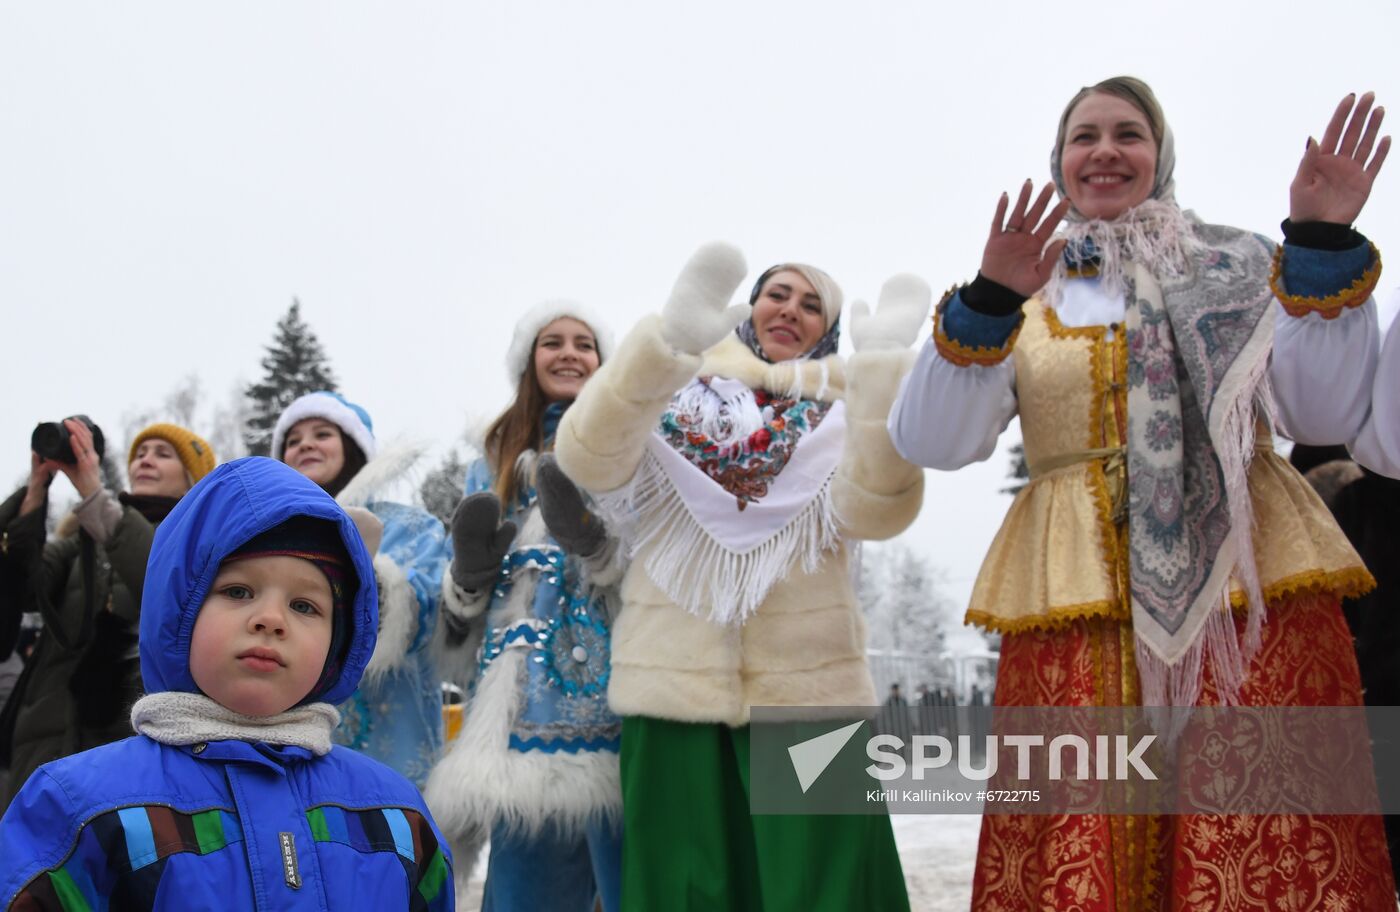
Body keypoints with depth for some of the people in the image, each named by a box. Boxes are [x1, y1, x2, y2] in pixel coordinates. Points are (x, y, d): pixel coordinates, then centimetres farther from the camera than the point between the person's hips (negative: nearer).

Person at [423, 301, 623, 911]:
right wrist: (468, 576, -1)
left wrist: (592, 542, -19)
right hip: (520, 729, 4)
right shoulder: (496, 465, 20)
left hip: (615, 722, -4)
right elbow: (458, 632, 21)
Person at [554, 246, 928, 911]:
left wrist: (881, 368, -23)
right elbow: (588, 459, -12)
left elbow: (876, 509, -11)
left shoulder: (842, 413, 12)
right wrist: (668, 340, -28)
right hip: (676, 682, 0)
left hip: (808, 687, 0)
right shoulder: (677, 395, 11)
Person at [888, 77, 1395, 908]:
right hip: (1076, 605, 0)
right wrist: (986, 305, -14)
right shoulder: (1026, 296, 14)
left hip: (1252, 589, 0)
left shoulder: (1235, 266, 15)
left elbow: (1328, 417, 3)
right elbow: (931, 444, 0)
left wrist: (1324, 247, -5)